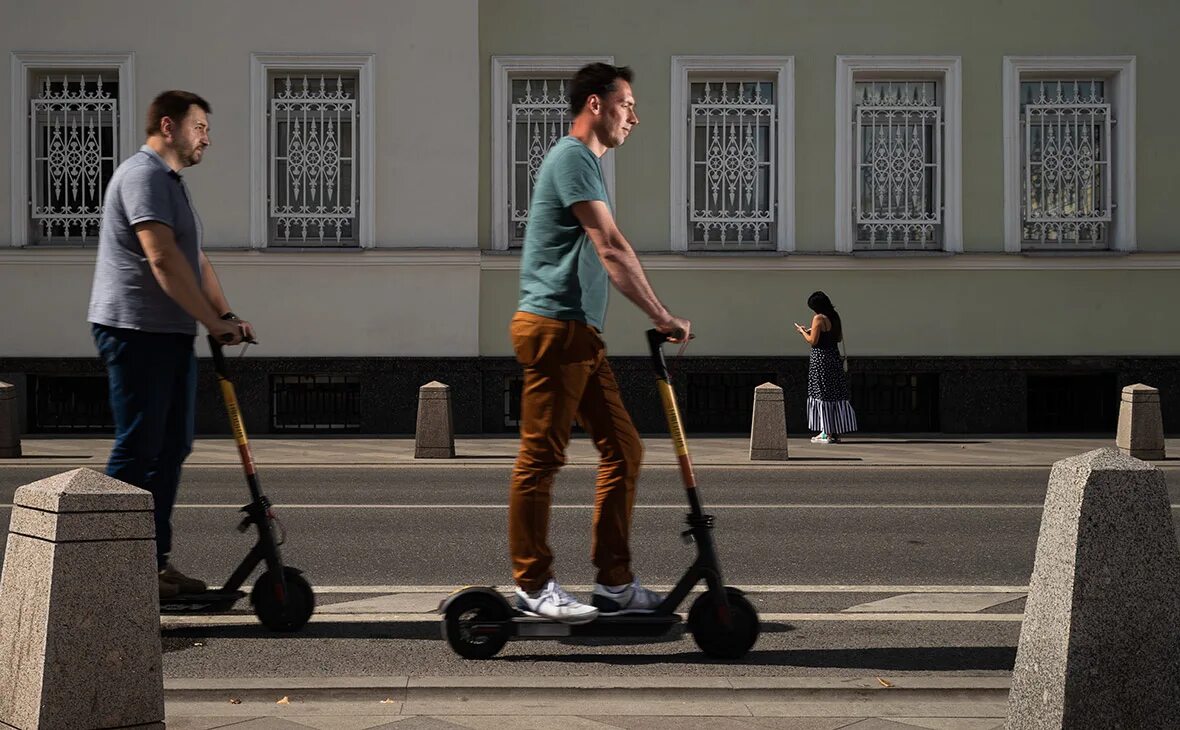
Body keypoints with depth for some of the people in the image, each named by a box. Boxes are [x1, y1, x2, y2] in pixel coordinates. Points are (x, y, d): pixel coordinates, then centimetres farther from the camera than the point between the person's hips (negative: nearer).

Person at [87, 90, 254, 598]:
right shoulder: (143, 175, -12)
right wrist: (214, 322, -19)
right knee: (137, 448, -7)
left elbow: (194, 260, 20)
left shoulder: (171, 182, 22)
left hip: (171, 334, 10)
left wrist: (225, 315, 6)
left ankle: (155, 562, 17)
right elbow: (162, 259, -22)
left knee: (171, 447, 11)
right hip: (135, 331, -10)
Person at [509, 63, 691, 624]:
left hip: (582, 334, 10)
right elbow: (612, 249, -17)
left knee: (622, 450, 8)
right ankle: (533, 586, 3)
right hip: (553, 326, -10)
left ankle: (615, 583, 12)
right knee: (541, 457, -4)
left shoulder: (587, 161, 22)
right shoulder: (572, 156, -10)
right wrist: (662, 317, -15)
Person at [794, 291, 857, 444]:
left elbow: (812, 341, -16)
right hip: (834, 357, 8)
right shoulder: (834, 316, 10)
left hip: (820, 358, -8)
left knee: (822, 395, -2)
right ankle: (835, 432, 14)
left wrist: (803, 331, 2)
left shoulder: (819, 318, -13)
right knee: (835, 394, 10)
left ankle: (827, 433, -2)